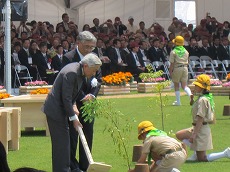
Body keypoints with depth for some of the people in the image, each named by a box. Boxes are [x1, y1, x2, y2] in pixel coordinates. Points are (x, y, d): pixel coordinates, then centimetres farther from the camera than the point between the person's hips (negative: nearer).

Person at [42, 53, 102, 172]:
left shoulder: (80, 72, 6)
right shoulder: (71, 73, -25)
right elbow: (66, 98, -24)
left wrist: (73, 106, 0)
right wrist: (73, 118, -18)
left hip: (62, 109, 10)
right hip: (55, 110, -10)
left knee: (63, 142, 14)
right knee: (61, 142, -9)